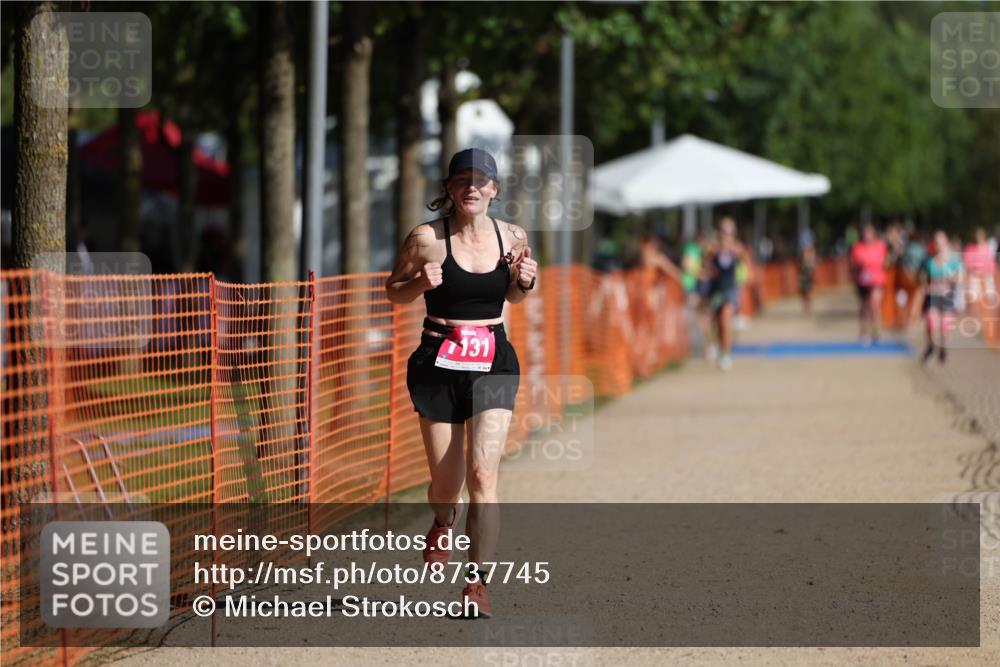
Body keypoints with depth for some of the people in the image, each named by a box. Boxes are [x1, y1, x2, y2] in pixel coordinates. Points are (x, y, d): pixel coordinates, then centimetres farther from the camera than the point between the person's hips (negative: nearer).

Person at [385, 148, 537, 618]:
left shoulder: (512, 237, 2)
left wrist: (525, 281, -4)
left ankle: (477, 582, -13)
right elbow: (394, 292, 5)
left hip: (493, 362, 1)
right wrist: (422, 283, -16)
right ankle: (443, 525, 45)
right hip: (438, 363, -1)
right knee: (446, 481, 7)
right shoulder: (426, 239, -7)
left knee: (483, 473, -15)